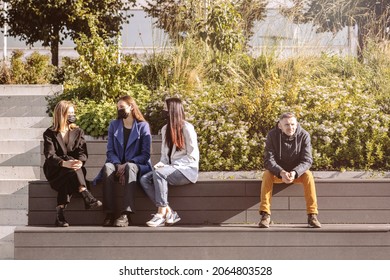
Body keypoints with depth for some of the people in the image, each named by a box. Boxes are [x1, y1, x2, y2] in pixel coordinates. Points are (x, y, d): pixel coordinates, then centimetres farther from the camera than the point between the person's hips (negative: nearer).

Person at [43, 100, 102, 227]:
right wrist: (65, 163, -32)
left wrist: (80, 162, -25)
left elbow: (82, 152, 1)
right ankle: (87, 197, -50)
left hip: (74, 168, 3)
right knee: (71, 171, -37)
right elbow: (50, 156, -12)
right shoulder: (50, 134, 3)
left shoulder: (78, 132, 14)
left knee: (68, 180, -35)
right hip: (55, 171, -3)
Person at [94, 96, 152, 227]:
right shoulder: (114, 125, 14)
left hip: (137, 166, -3)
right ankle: (109, 214, -39)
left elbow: (145, 154, -4)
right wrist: (118, 165, -15)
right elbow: (110, 151, 6)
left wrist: (127, 164, -18)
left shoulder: (143, 126, 3)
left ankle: (126, 214, -48)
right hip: (118, 165, 3)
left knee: (130, 167, -38)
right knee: (108, 167, -33)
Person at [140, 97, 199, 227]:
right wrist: (161, 163, -4)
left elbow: (192, 156, -11)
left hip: (188, 169, -7)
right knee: (144, 179, -19)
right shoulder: (165, 129, 16)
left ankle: (162, 213, -30)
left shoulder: (187, 128, -7)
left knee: (158, 173, -34)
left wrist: (173, 166, -17)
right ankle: (168, 212, -24)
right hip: (172, 169, 7)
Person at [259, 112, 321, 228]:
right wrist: (281, 172, -41)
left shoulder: (304, 135, -17)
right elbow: (268, 160, -22)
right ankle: (265, 215, -33)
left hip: (297, 172, 0)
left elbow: (307, 161, -20)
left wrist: (295, 173, -40)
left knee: (308, 175, -32)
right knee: (267, 174, -32)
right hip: (278, 172, 0)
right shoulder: (272, 135, -17)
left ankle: (312, 215, -29)